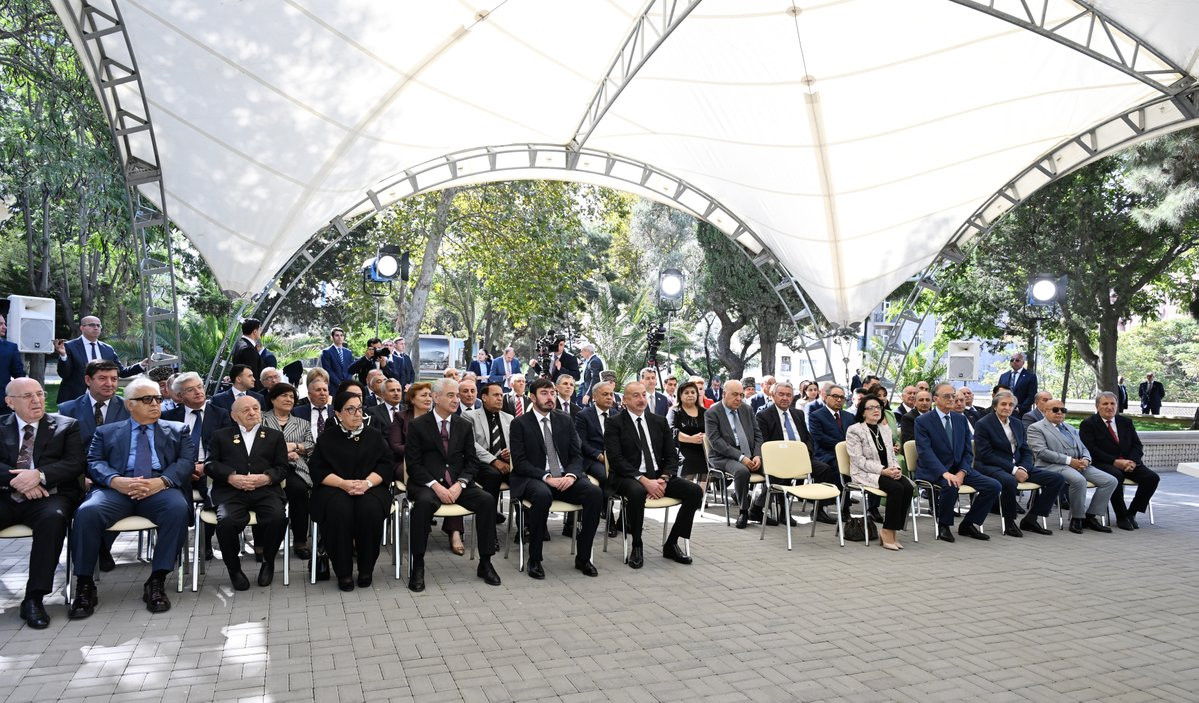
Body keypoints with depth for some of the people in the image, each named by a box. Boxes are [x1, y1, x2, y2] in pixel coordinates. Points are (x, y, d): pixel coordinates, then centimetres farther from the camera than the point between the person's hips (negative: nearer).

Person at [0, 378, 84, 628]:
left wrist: (39, 475, -16)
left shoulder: (66, 426, 12)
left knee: (54, 518, -35)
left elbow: (75, 463, -1)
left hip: (47, 497, -2)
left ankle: (34, 598, -27)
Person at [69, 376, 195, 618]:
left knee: (179, 508, -34)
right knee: (87, 512, -31)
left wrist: (161, 481, -14)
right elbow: (94, 462, 9)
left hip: (160, 489, -1)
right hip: (116, 489, 1)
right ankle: (84, 586, -13)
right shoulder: (106, 431, 23)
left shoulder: (177, 430, 21)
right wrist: (116, 481, -14)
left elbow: (186, 461, 7)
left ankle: (156, 582, -23)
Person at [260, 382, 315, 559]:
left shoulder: (302, 423, 27)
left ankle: (300, 541, -21)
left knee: (299, 489, -33)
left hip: (295, 469, 3)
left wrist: (293, 446, -5)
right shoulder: (261, 420, 18)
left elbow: (311, 446, 13)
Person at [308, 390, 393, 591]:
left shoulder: (374, 435, 12)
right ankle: (343, 572, -19)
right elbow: (317, 470, 1)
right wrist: (343, 483, -16)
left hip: (370, 487, 1)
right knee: (339, 511, -34)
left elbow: (386, 464, 4)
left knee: (371, 509, -33)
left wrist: (367, 482, -14)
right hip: (334, 488, 0)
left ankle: (366, 569, -14)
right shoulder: (327, 437, 9)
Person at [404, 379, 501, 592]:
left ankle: (485, 563, -11)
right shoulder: (417, 425, 1)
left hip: (458, 483, 3)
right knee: (424, 502, -37)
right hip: (427, 484, -3)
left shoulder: (465, 425, 11)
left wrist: (459, 484, -10)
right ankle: (418, 566, -23)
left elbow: (471, 461, 9)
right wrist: (436, 486, -18)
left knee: (487, 500, -23)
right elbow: (413, 463, -4)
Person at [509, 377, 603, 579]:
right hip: (534, 479, -4)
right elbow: (519, 462, -7)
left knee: (595, 492, -24)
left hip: (565, 478, 4)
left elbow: (577, 455, 10)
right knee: (542, 495, -38)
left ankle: (583, 557, -11)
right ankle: (534, 559, -20)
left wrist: (571, 475, -12)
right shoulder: (519, 423, 1)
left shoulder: (565, 420, 13)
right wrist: (546, 477, -20)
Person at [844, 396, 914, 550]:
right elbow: (859, 460, -12)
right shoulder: (854, 430, -4)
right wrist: (883, 470, -20)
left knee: (908, 487, -23)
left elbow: (892, 455, 17)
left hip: (888, 472, 6)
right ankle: (887, 532, -18)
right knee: (897, 488, -30)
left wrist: (896, 469, -5)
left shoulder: (885, 429, 17)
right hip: (865, 474, -6)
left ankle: (893, 531, -14)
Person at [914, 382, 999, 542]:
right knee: (950, 486, -36)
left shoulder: (961, 419, 12)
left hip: (958, 469, 6)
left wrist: (962, 472, -9)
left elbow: (968, 451, 9)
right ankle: (944, 526, -9)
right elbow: (925, 451, -17)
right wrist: (945, 473, -29)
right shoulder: (923, 421, -6)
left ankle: (968, 524, 5)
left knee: (993, 486, -11)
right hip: (933, 471, -6)